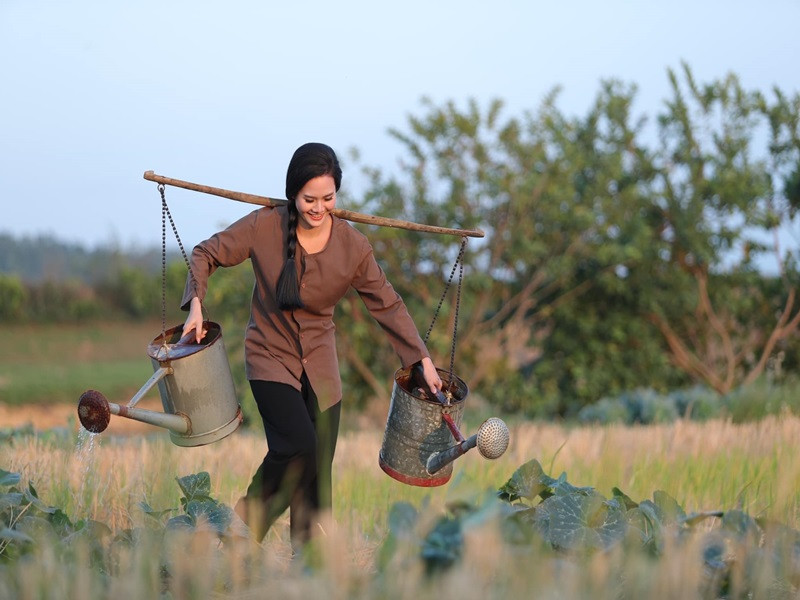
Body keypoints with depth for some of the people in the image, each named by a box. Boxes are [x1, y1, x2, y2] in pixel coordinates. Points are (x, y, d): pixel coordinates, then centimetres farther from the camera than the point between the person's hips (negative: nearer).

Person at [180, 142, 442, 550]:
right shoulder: (264, 227, -14)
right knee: (298, 445, -23)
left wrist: (423, 360, -5)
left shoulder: (353, 247, -10)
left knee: (318, 471, 3)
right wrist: (196, 305, -16)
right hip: (271, 357, -3)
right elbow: (206, 254, -1)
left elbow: (387, 305, -1)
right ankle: (246, 524, -2)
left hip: (320, 365, 3)